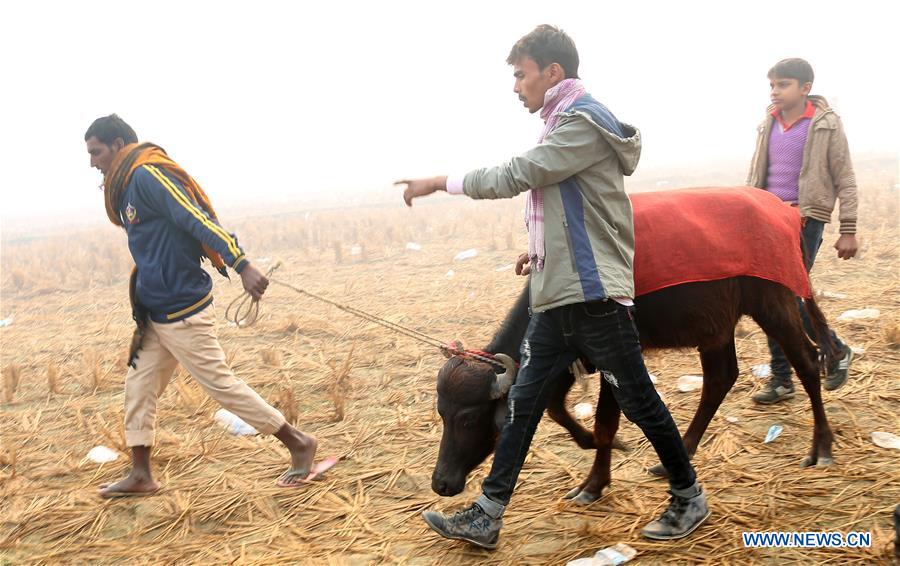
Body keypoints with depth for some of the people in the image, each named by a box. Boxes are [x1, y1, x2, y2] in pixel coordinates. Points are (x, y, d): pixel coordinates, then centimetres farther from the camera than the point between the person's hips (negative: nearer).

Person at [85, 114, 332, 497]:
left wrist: (243, 266, -37)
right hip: (155, 314, 10)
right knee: (138, 389, 13)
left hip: (182, 312, -10)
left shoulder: (147, 176, -16)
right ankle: (141, 476, 23)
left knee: (221, 384, -3)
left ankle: (299, 444, 7)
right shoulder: (130, 184, 14)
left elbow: (198, 220, -27)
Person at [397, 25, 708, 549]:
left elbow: (516, 176, -17)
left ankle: (690, 499, 22)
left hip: (594, 295, -9)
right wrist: (543, 250, 14)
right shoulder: (563, 123, 17)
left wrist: (439, 183, -9)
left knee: (638, 401, 2)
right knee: (523, 403, 7)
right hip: (556, 298, 9)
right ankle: (486, 517, 13)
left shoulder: (584, 121, -11)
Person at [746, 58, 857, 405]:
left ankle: (837, 352, 14)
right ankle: (781, 378, 15)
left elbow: (845, 181, -2)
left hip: (806, 219, -5)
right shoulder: (768, 125, 10)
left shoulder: (826, 125, -3)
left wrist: (848, 231, -6)